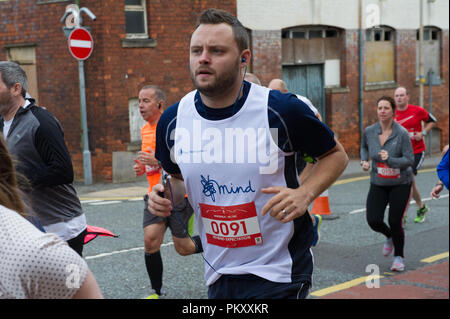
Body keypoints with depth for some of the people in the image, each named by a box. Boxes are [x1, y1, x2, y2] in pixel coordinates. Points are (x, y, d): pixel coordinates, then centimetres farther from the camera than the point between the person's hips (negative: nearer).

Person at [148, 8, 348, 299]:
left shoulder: (282, 110, -15)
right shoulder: (172, 121, -3)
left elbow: (336, 154, -1)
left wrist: (305, 193, -18)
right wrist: (169, 196, -7)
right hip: (218, 273, 4)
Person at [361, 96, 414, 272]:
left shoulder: (402, 133, -15)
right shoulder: (369, 131, -4)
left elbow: (409, 160, -17)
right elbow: (364, 146, 19)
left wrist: (389, 160, -31)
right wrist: (364, 160, 1)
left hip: (400, 184, -3)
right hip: (378, 184, 3)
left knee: (395, 222, -6)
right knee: (374, 221, -9)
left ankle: (399, 257, 20)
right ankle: (389, 237, 28)